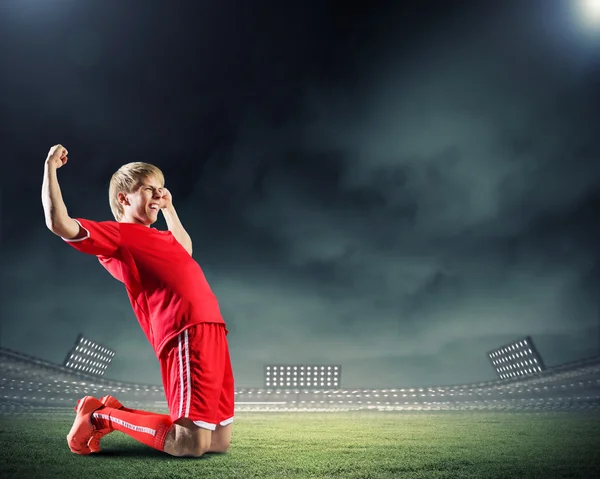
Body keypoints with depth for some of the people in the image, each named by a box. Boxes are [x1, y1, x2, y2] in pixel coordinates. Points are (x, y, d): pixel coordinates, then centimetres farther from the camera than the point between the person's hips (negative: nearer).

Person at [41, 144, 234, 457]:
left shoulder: (159, 237, 28)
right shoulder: (117, 234, 3)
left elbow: (185, 249, 52)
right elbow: (60, 224, -11)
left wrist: (168, 207, 45)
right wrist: (50, 168, -4)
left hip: (213, 332, 9)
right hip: (187, 335, -9)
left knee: (219, 442, 10)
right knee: (189, 445, -14)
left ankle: (118, 412, 20)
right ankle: (101, 416, 6)